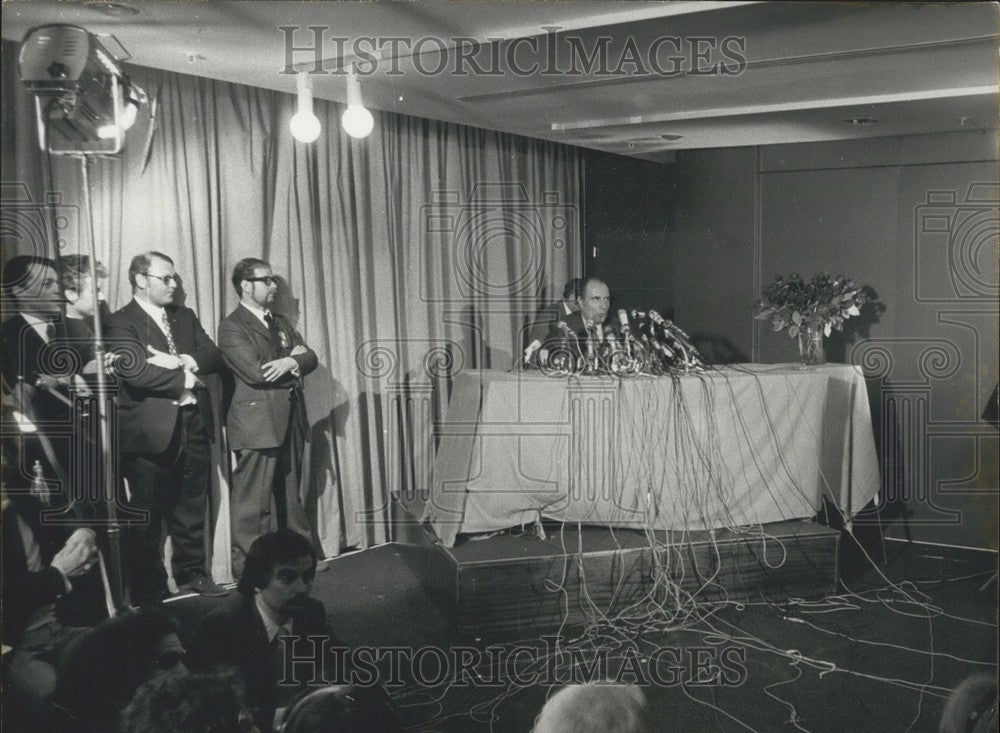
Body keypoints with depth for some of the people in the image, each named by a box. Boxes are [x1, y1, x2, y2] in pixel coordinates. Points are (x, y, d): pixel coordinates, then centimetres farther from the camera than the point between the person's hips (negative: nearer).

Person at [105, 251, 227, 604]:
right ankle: (148, 589, 14)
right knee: (148, 515, 3)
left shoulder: (184, 316, 15)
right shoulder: (121, 323, -6)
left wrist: (183, 362, -13)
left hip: (193, 426, 6)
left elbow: (214, 356, 6)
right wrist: (184, 380, -13)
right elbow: (134, 370, -20)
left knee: (191, 508, 14)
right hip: (151, 431, -6)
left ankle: (192, 573, 27)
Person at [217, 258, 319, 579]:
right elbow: (255, 372, -18)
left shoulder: (281, 323, 19)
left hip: (290, 422, 8)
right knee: (252, 501, -3)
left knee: (290, 496, 14)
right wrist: (292, 363, -5)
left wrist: (290, 362, -13)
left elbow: (311, 358, 9)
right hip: (257, 425, -7)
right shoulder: (231, 327, -6)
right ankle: (246, 568, 4)